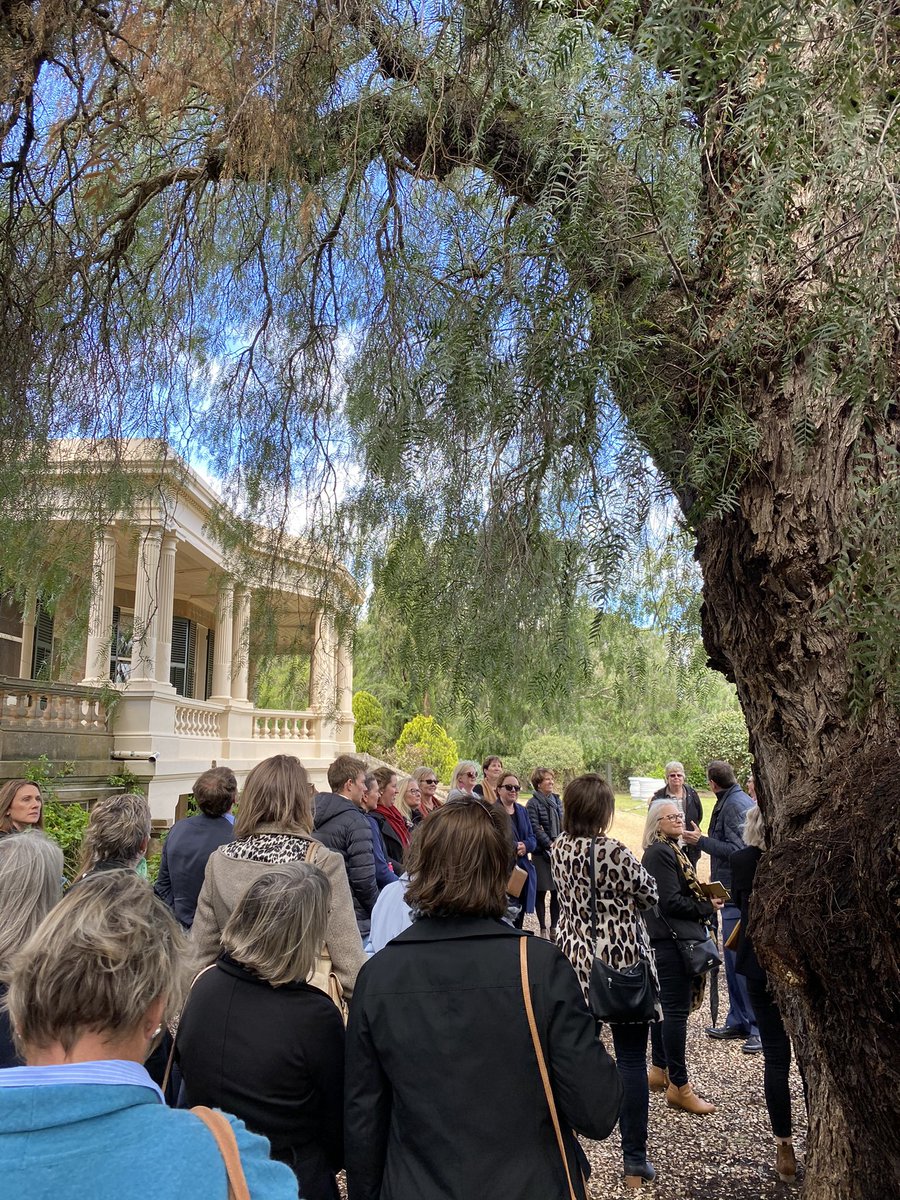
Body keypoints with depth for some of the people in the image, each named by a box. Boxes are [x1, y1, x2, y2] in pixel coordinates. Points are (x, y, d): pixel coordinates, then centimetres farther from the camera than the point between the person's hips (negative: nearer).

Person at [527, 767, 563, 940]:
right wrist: (551, 845, -18)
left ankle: (554, 927, 20)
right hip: (542, 853, -5)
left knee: (557, 891, 8)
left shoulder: (557, 800, 9)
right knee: (541, 891, 4)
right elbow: (535, 829, -14)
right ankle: (542, 929, 15)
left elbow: (563, 824, 12)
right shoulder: (533, 803, -9)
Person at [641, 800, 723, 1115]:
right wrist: (707, 908, -9)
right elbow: (671, 902, -20)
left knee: (665, 1005, 18)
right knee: (677, 1010, -5)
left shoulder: (670, 849, 16)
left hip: (665, 939, 11)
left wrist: (703, 899, 3)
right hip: (671, 939, -11)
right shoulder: (661, 853, -16)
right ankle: (678, 1087, 2)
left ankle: (659, 1071, 29)